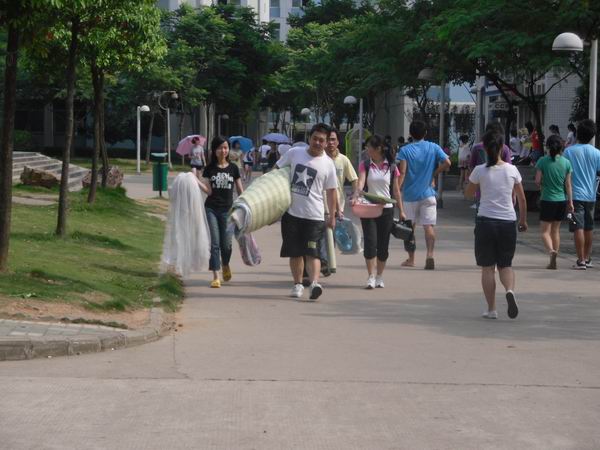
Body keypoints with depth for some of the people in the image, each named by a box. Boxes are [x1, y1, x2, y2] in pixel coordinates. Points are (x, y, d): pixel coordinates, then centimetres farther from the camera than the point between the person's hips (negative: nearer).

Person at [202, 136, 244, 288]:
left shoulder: (233, 168, 4)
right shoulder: (210, 168, 3)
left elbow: (240, 190, 8)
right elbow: (208, 190, -2)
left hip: (227, 210, 0)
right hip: (211, 209, 0)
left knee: (226, 244, 2)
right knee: (214, 243, -4)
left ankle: (225, 265, 34)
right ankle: (215, 276, -2)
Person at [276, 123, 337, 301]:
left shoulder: (328, 164, 0)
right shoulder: (294, 153, 2)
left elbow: (331, 191, 5)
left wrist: (332, 216, 5)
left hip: (314, 214, -2)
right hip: (291, 211, 2)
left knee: (312, 252, -13)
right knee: (295, 252, 10)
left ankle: (314, 282, -24)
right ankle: (297, 284, 21)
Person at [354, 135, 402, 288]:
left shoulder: (392, 167, 3)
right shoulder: (365, 165, 2)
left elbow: (396, 190, 7)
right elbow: (361, 181, -14)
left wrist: (401, 211, 6)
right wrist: (356, 196, -33)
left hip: (386, 209, 1)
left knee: (383, 245, 5)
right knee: (370, 243, -9)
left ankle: (379, 277, 18)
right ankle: (371, 277, -6)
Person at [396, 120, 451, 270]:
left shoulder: (405, 150, -3)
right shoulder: (433, 148, 2)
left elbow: (402, 172, -15)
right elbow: (447, 163, -8)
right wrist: (433, 173, 5)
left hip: (410, 194, 0)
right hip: (427, 193, 0)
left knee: (409, 227, 12)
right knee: (428, 225, -3)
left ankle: (411, 259, 19)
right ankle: (430, 255, -23)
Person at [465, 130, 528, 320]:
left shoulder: (480, 170, -7)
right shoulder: (512, 170, -1)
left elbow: (469, 192, 9)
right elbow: (522, 199, 7)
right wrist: (523, 220, 20)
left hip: (485, 221, -2)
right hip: (508, 222, 2)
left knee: (487, 267, 8)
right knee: (506, 265, 14)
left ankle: (491, 309, 7)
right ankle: (510, 290, -16)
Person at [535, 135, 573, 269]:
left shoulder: (542, 161, -10)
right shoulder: (566, 162, -2)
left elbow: (537, 181, -11)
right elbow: (568, 184, 0)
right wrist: (570, 201, 6)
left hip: (547, 200, -3)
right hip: (562, 201, 3)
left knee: (545, 231, 3)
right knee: (556, 230, 14)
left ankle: (551, 250, -26)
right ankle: (553, 261, 17)